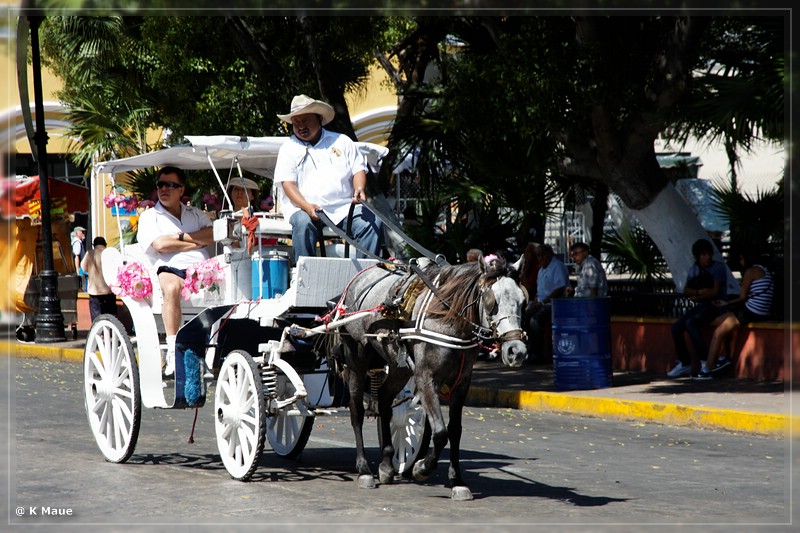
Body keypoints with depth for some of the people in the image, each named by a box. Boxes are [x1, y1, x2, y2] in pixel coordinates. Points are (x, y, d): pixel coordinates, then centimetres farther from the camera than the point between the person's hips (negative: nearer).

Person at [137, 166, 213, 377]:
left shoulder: (197, 214, 27)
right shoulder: (149, 216, 17)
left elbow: (213, 234, 7)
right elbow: (160, 245, -2)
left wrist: (181, 237, 0)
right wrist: (196, 241, 4)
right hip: (169, 269, -3)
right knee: (171, 287, -39)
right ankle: (172, 352, -41)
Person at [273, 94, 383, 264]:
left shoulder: (342, 142, 18)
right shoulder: (288, 149, 12)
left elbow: (358, 169, 13)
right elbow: (288, 183, 0)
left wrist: (360, 189, -12)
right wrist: (307, 206, -19)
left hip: (344, 208, 2)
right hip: (304, 209, -2)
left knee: (372, 222, -24)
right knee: (303, 223, -36)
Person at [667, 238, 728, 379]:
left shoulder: (718, 267, -6)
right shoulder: (695, 268, 13)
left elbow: (715, 291, -14)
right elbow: (686, 291, 7)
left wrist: (697, 296, -3)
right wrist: (700, 292, -12)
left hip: (715, 306, -7)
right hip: (700, 306, 7)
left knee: (690, 323, -31)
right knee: (677, 327, -13)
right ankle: (685, 364, -3)